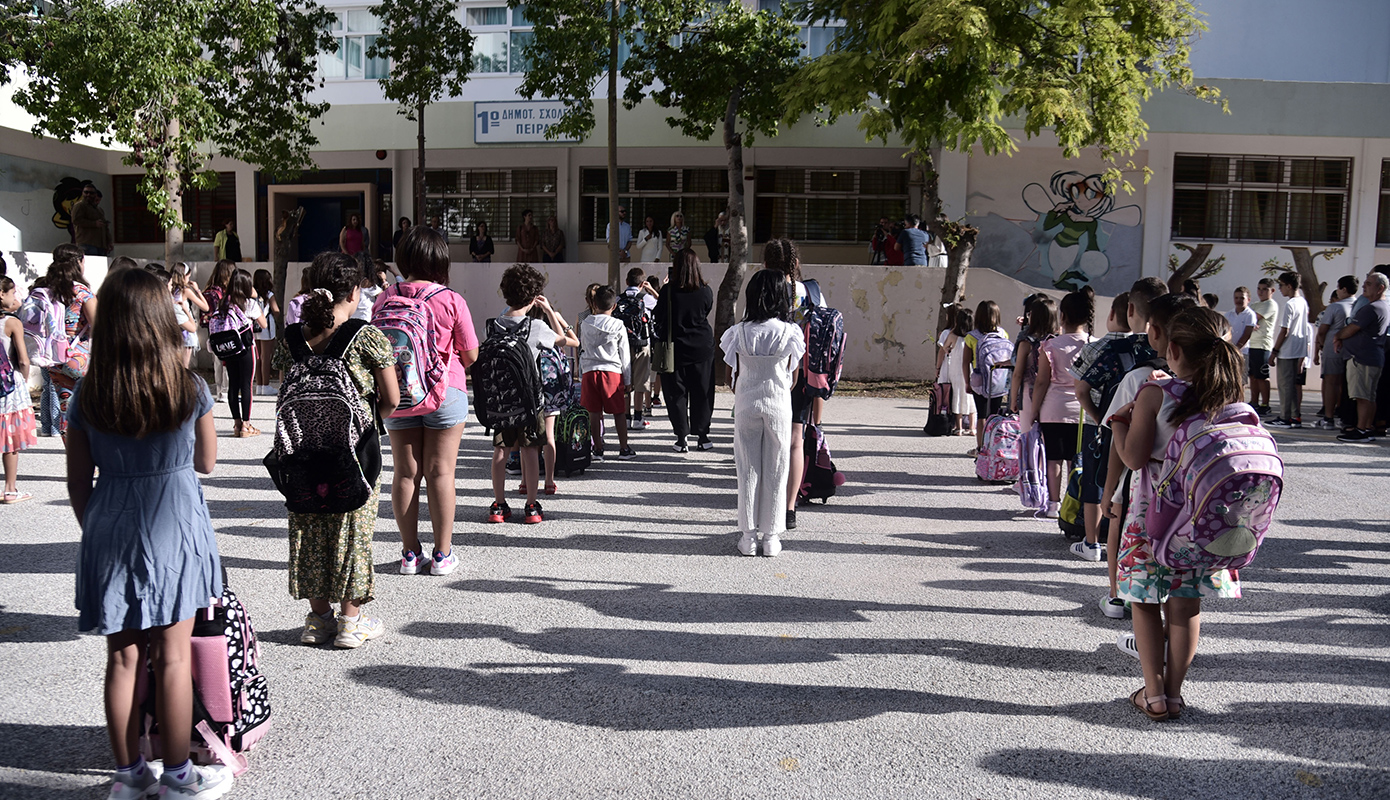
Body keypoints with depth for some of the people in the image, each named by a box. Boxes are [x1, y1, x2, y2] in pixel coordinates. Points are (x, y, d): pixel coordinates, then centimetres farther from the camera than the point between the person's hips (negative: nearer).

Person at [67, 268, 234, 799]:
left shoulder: (88, 397, -3)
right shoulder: (190, 389, -9)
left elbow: (78, 483, 2)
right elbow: (206, 462, 2)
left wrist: (95, 533, 15)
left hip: (109, 528, 2)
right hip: (174, 526, -2)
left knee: (123, 658, 12)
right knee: (172, 657, 6)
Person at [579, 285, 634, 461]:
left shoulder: (585, 325, 4)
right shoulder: (619, 326, -1)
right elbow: (624, 354, 2)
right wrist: (628, 380, 9)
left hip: (589, 371, 2)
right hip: (613, 371, -1)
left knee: (594, 413, 5)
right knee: (619, 412, 7)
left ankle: (598, 449, 8)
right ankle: (624, 449, 11)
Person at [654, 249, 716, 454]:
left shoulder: (668, 291, -13)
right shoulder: (706, 291, -8)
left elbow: (658, 318, -3)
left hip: (676, 348, -1)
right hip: (702, 348, 2)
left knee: (676, 393, 8)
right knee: (702, 392, 12)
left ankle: (681, 437, 8)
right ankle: (702, 435, 18)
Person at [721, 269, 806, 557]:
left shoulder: (740, 332, -6)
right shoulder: (789, 332, -8)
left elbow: (731, 378, -1)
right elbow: (792, 378, -1)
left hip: (746, 404, 1)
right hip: (778, 405, 0)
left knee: (748, 470, 8)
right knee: (775, 471, 8)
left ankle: (749, 536, 12)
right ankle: (771, 537, 13)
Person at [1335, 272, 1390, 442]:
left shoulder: (1372, 308, -16)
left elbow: (1352, 329, -13)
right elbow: (1355, 328, 21)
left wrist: (1338, 337, 7)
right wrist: (1342, 339, 8)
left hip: (1363, 358, -11)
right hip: (1373, 357, 11)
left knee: (1363, 396, -9)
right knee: (1369, 396, 12)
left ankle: (1361, 430, -8)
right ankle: (1368, 428, 17)